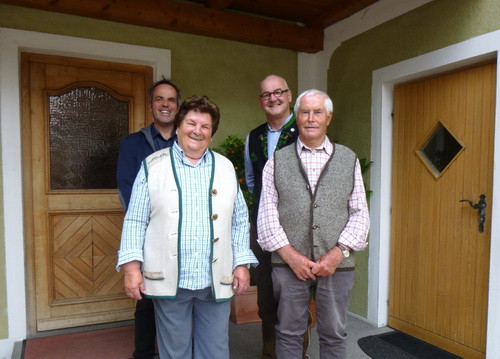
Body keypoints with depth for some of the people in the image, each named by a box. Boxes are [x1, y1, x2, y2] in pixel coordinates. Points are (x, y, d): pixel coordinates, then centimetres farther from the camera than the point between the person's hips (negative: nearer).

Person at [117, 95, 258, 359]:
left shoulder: (225, 167, 9)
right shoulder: (153, 166, 3)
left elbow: (240, 221, 8)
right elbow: (135, 221, 0)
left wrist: (242, 264, 2)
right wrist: (132, 267, -7)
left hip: (216, 281, 2)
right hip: (169, 279, -1)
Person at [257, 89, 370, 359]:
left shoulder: (349, 160, 8)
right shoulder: (277, 161, 5)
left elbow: (360, 213, 4)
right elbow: (267, 214, 0)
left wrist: (338, 252, -8)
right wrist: (291, 255, -9)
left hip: (336, 264, 1)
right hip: (288, 264, 0)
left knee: (333, 336, 14)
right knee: (288, 334, 11)